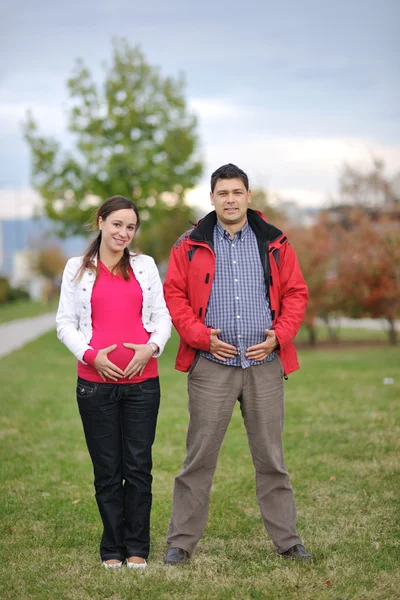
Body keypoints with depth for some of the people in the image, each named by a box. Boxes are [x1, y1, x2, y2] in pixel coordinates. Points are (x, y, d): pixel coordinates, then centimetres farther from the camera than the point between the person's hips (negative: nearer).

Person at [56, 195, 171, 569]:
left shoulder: (145, 265, 11)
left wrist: (151, 347, -8)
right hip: (95, 381, -1)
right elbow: (66, 322, 5)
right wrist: (90, 354, -10)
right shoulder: (78, 268, 7)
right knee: (107, 469, 3)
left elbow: (162, 317, 11)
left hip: (142, 380, 1)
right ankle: (112, 548, 14)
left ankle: (137, 548, 12)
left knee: (138, 466, 1)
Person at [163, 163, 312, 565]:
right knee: (199, 457, 2)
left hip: (264, 364, 2)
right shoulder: (191, 245, 3)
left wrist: (278, 336, -5)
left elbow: (296, 292, 8)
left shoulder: (274, 244, 7)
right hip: (212, 365, -1)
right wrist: (202, 337, -9)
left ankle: (286, 540, 18)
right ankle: (181, 542, 11)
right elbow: (174, 294, 2)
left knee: (270, 457, 9)